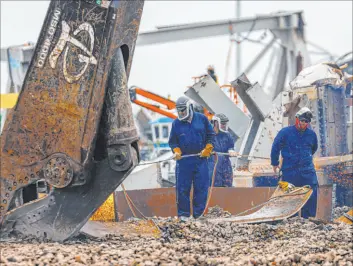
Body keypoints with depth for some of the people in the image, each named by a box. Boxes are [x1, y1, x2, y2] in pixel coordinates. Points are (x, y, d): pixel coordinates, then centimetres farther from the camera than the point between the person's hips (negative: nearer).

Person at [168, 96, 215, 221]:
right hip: (183, 160, 0)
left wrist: (207, 149, -2)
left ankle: (199, 213, 10)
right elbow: (172, 141, 10)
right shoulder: (176, 123, 5)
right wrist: (176, 151, -8)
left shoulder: (202, 119, 4)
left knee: (201, 187, 1)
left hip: (201, 159, 0)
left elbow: (210, 135, 9)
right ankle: (183, 214, 7)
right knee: (182, 187, -2)